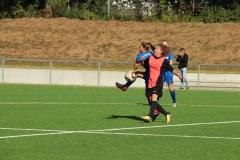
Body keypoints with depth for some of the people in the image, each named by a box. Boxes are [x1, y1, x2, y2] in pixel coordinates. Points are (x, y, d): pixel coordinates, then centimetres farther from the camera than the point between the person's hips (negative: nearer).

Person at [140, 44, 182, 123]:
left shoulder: (164, 61, -1)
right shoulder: (150, 58, 11)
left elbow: (171, 69, 3)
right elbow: (144, 64, 26)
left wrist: (178, 75, -6)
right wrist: (142, 61, 6)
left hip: (158, 83, -6)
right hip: (150, 83, 6)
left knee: (154, 98, -22)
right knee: (152, 100, 5)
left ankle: (150, 116, -32)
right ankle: (166, 114, 17)